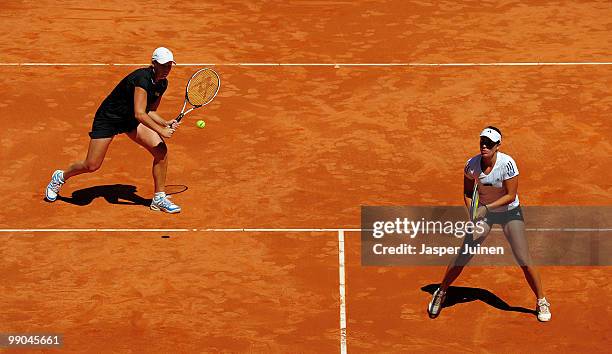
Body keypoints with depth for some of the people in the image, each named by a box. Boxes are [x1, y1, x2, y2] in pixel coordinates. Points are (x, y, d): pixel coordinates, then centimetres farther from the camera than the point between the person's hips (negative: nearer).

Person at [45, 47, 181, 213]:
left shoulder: (162, 83, -4)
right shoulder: (142, 78, -31)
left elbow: (149, 112, 7)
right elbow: (139, 114, -38)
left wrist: (166, 123, -9)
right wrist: (161, 131, -36)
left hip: (131, 119, 7)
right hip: (108, 118, -7)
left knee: (161, 150, -11)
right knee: (91, 166, -4)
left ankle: (159, 199, 2)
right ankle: (60, 177, 28)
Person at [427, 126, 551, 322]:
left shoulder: (507, 163, -25)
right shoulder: (472, 164, -15)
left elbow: (511, 195, -21)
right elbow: (467, 192, -1)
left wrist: (487, 207, -29)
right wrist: (472, 211, -18)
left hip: (510, 212, -2)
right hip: (484, 211, 2)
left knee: (524, 260, -8)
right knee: (463, 257, -3)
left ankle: (541, 302, 10)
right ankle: (441, 293, 17)